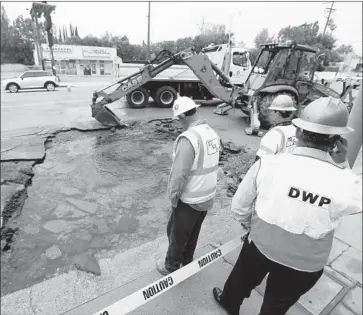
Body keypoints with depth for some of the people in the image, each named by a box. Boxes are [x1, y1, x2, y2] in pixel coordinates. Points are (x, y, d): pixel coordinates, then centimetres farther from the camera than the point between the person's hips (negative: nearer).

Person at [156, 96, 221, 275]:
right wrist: (205, 188, 13)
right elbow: (211, 165, 4)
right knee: (192, 233, 26)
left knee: (177, 235, 16)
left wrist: (173, 196, -11)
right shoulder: (212, 133, -1)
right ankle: (186, 263, 46)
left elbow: (179, 174, -27)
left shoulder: (188, 138, -26)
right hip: (207, 196, 8)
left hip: (189, 199, -7)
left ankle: (171, 267, 38)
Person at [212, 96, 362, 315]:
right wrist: (343, 162, 0)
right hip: (304, 264, 0)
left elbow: (239, 207, -13)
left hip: (260, 245, 1)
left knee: (242, 278, 32)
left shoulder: (268, 164, -26)